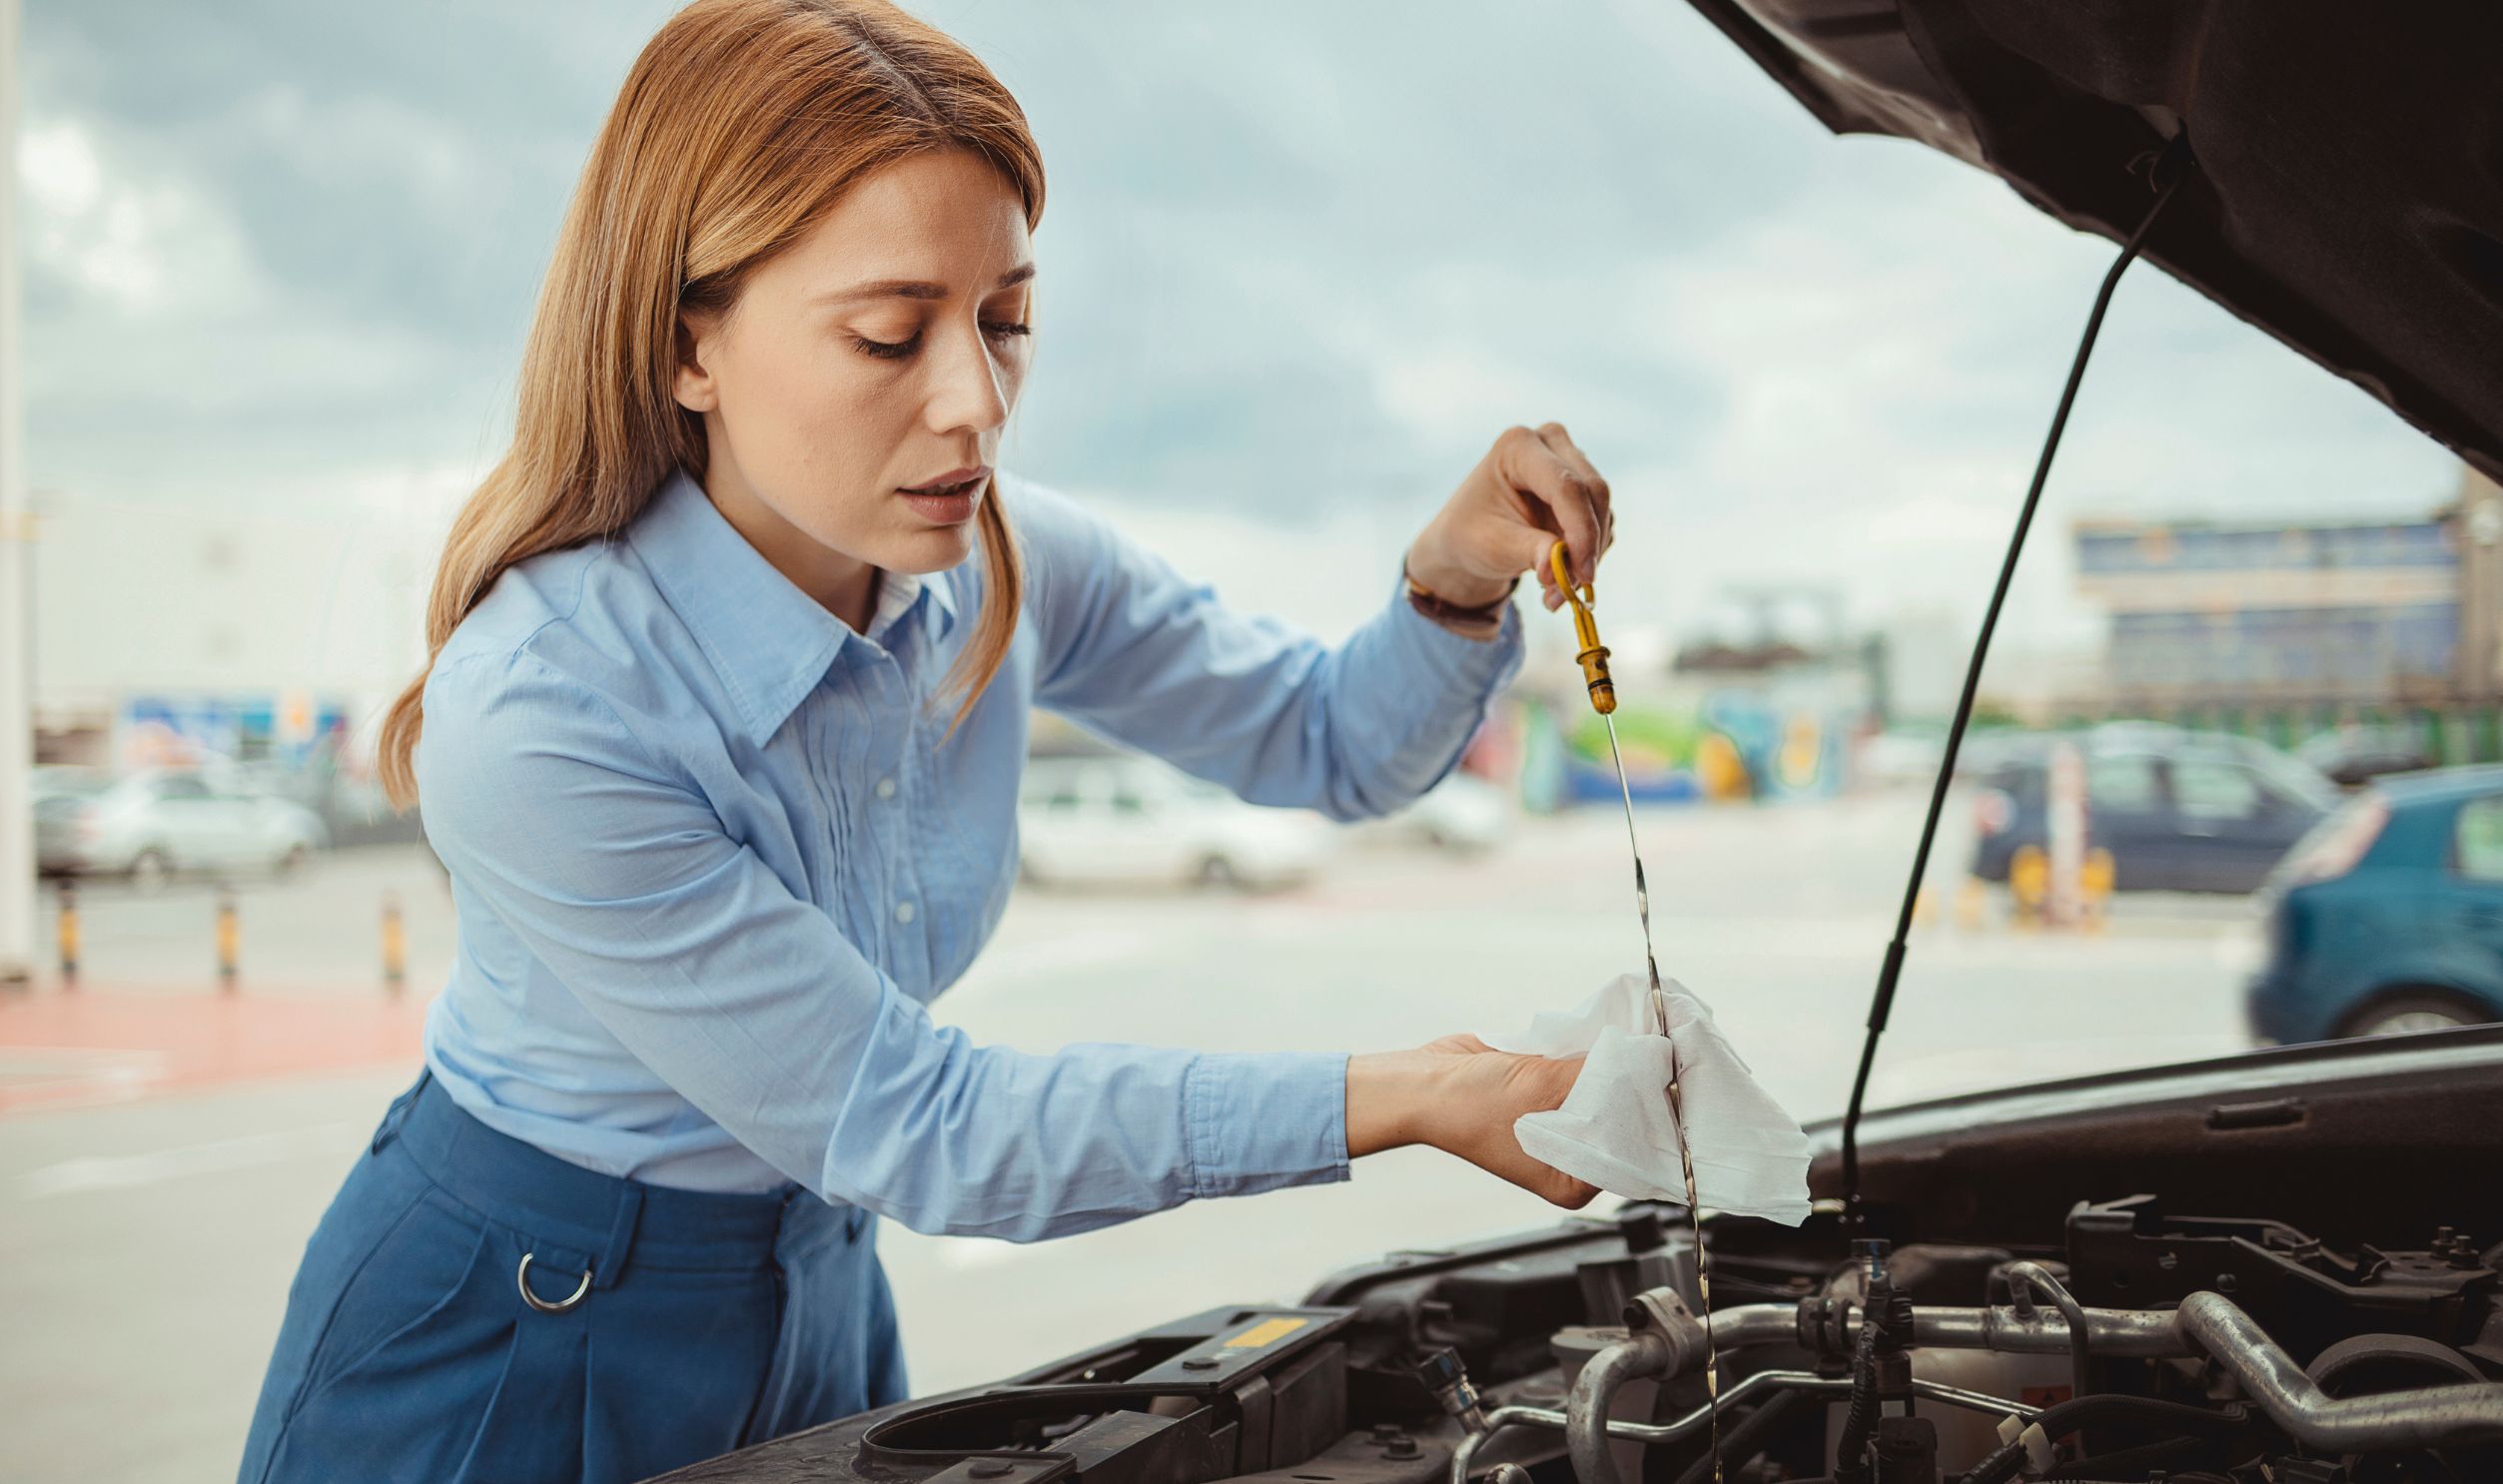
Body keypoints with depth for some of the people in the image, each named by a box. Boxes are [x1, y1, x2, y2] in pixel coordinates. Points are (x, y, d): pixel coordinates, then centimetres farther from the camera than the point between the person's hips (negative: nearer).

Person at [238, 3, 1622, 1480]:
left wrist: (1456, 579, -23)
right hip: (503, 1350, -6)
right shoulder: (537, 720, -32)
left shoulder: (1010, 566, -13)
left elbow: (1340, 744, 0)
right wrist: (1394, 1100, -29)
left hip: (814, 1297, 6)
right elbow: (907, 1125, -27)